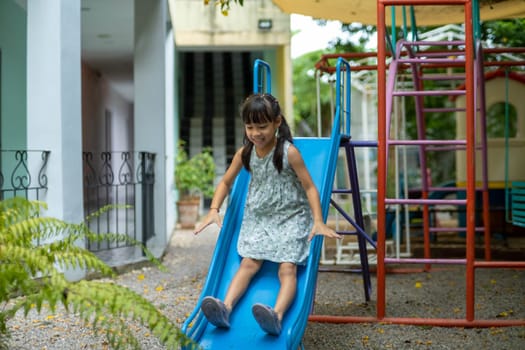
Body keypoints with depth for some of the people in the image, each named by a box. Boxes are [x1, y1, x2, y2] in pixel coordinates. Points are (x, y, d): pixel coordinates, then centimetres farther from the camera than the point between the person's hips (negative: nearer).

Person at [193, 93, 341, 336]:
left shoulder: (289, 152, -13)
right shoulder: (244, 153, 0)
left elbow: (309, 187, -9)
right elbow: (226, 182, 13)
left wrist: (318, 221, -20)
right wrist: (214, 210, 0)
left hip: (290, 217, -4)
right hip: (257, 218, 4)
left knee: (287, 268, -22)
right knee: (249, 263, -14)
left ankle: (277, 316, -42)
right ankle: (225, 309, -31)